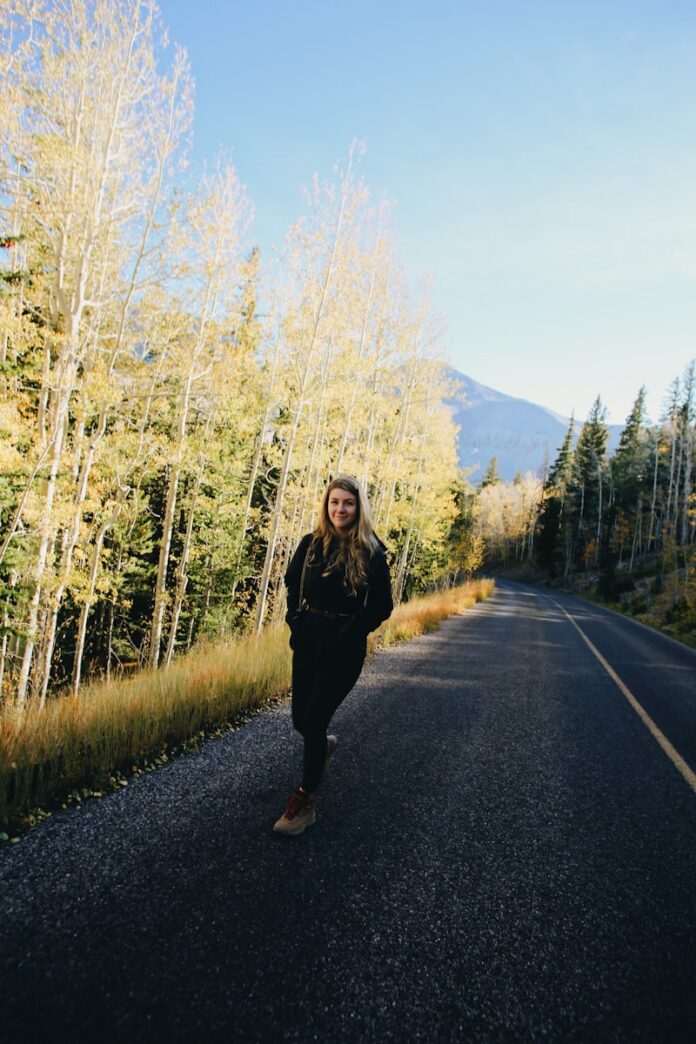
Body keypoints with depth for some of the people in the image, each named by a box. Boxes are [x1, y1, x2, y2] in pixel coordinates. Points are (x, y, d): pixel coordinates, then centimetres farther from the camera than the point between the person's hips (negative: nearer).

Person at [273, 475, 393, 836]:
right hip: (307, 641, 5)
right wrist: (295, 619, 3)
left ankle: (305, 800, 9)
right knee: (301, 718, 13)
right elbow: (292, 584, 16)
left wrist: (350, 633, -11)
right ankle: (324, 745, 49)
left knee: (314, 718, -8)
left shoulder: (371, 553, -10)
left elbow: (382, 606, -5)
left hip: (345, 649, -4)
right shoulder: (311, 544, 1)